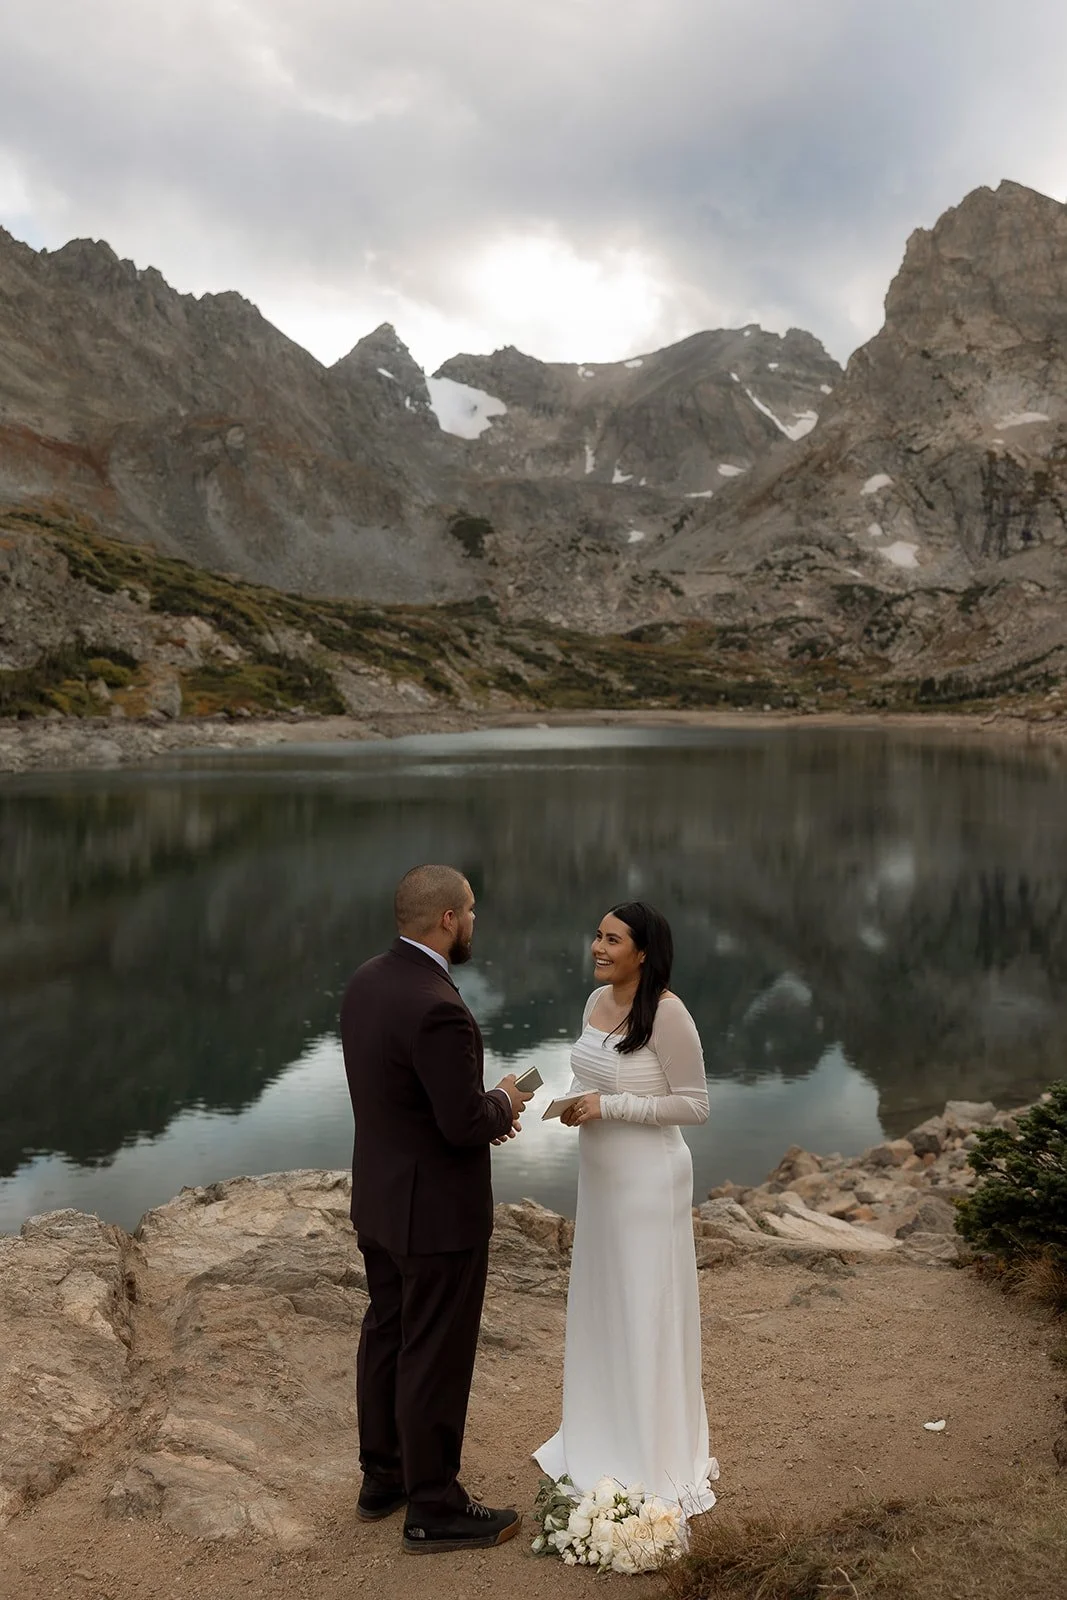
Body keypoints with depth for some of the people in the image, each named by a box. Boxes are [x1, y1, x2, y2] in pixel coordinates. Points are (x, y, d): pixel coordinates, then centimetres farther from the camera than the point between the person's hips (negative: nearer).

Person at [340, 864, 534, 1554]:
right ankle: (434, 1508, 24)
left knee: (386, 1335, 22)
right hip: (437, 1211, -9)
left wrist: (480, 1111, 6)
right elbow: (466, 1124, -26)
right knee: (435, 1359, 7)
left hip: (379, 1199, 9)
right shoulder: (437, 1008, -29)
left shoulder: (367, 982, 0)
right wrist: (503, 1102, -5)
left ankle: (383, 1476, 39)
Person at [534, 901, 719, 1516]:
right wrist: (576, 1101, -4)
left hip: (648, 1182, -8)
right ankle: (602, 1440, 36)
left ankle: (657, 1459, 23)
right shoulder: (597, 1002, 3)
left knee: (647, 1313, 5)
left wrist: (608, 1107, -21)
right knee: (600, 1307, 18)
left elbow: (694, 1105, -16)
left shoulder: (667, 1012, -20)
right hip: (599, 1176, 8)